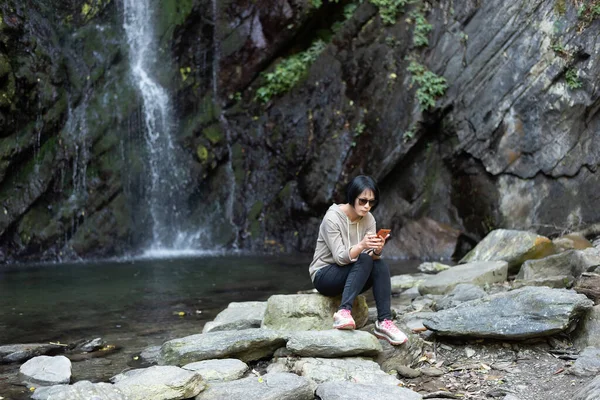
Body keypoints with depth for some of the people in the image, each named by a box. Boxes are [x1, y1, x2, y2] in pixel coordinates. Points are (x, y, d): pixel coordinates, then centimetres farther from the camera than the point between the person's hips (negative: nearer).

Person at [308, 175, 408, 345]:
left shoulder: (368, 219, 0)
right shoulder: (332, 218, -18)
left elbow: (372, 256, -7)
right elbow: (340, 257, -25)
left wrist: (377, 250, -31)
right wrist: (361, 245, -43)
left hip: (350, 277, 6)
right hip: (324, 276, -5)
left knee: (381, 266, -24)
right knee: (364, 260, -31)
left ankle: (384, 322, -27)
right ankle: (344, 312, -41)